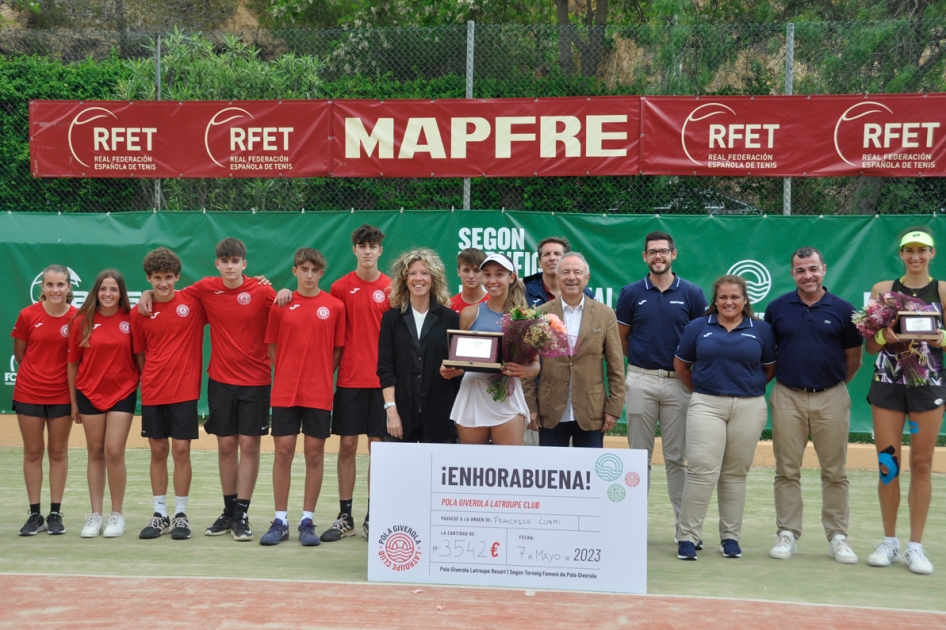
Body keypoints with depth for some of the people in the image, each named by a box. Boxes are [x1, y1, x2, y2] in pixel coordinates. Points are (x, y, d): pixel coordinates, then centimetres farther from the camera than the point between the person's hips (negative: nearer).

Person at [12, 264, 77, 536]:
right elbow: (19, 353, 6)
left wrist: (57, 374, -2)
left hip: (61, 394, 0)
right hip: (28, 393, 0)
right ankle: (35, 514, 15)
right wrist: (37, 373, 10)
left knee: (58, 452, 8)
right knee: (33, 452, 7)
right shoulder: (28, 315, -7)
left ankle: (55, 513, 16)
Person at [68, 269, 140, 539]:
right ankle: (95, 515, 16)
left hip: (122, 393, -1)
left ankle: (117, 515, 7)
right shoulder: (82, 321, -2)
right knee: (95, 454, 8)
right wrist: (73, 401, 5)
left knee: (114, 453, -7)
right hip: (89, 393, 2)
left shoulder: (130, 320, -4)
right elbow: (72, 363, 4)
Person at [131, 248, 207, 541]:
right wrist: (151, 379, 4)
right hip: (152, 393, 2)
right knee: (158, 451, 9)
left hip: (185, 391, -2)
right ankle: (160, 514, 18)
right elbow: (139, 355, 11)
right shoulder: (139, 313, 3)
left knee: (181, 450, -1)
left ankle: (181, 515, 11)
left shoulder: (194, 302, -4)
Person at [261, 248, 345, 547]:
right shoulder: (281, 305, 3)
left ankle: (307, 522, 13)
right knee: (283, 452, 2)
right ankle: (280, 521, 13)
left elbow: (337, 350, 6)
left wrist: (318, 375, -1)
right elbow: (272, 347, 8)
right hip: (285, 392, 0)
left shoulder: (335, 306, 2)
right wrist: (290, 374, 1)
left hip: (319, 393, 0)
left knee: (315, 454, 4)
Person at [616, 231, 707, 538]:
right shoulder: (631, 293, 3)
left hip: (678, 382, 0)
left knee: (677, 457, 4)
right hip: (640, 381, 1)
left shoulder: (692, 293, 2)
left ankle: (685, 523, 10)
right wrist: (642, 358, 7)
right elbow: (620, 339, 9)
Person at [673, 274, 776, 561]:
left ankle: (731, 536, 18)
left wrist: (750, 387, 9)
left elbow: (770, 368, 14)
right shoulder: (698, 326, 5)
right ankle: (687, 536, -3)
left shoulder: (761, 329, 6)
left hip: (749, 407, 1)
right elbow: (681, 364, 12)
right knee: (702, 470, -9)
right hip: (707, 405, -1)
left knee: (735, 473, 8)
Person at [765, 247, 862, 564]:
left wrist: (833, 383, 11)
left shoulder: (843, 310, 0)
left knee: (834, 472, 6)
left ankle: (838, 536, 15)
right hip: (787, 397, 1)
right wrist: (779, 378, 7)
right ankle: (787, 534, 13)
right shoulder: (777, 308, 3)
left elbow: (853, 359, 8)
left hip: (831, 398, 0)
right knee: (787, 471, 5)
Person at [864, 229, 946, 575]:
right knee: (887, 463, 3)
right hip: (887, 382, 1)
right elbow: (870, 346, 5)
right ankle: (889, 542, 16)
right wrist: (883, 335, -16)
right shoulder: (883, 289, 5)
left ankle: (916, 546, 11)